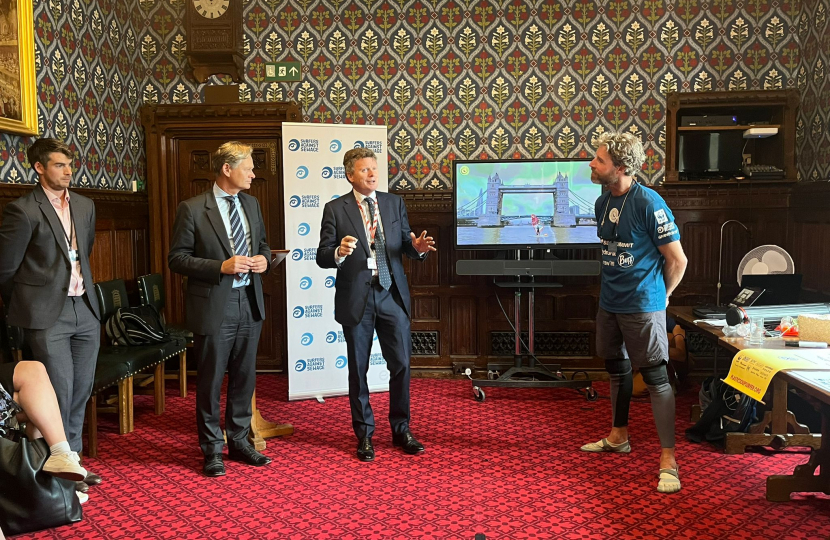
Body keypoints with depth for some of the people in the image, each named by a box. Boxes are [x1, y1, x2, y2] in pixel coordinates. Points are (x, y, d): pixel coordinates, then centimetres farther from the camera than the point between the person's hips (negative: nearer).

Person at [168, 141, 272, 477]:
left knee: (244, 377, 14)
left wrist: (263, 258, -3)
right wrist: (221, 267, -20)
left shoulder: (251, 204, 9)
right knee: (210, 381, 6)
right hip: (214, 306, -6)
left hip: (249, 303, 6)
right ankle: (212, 449, 22)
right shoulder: (193, 209, -9)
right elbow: (177, 258, -10)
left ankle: (238, 441, 30)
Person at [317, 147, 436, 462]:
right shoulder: (335, 209, -2)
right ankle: (364, 435, 24)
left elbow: (405, 244, 9)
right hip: (355, 298, -2)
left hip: (392, 294, 2)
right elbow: (322, 257, -5)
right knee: (358, 369, 8)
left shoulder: (394, 203, 7)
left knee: (401, 364, 4)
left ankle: (401, 430, 23)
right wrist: (339, 252, -27)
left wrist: (418, 248, -14)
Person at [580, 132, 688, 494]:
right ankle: (618, 437, 36)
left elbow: (677, 260, -12)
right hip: (609, 304, 8)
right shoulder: (603, 202, 5)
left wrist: (660, 296, 0)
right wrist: (615, 287, 16)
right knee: (617, 369, 19)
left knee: (656, 379, -4)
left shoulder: (649, 204, -18)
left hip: (643, 307, -8)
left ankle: (668, 460, 3)